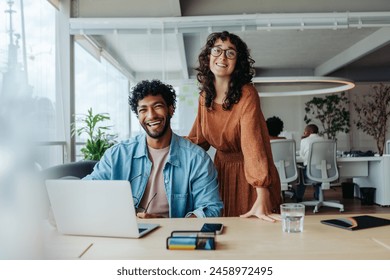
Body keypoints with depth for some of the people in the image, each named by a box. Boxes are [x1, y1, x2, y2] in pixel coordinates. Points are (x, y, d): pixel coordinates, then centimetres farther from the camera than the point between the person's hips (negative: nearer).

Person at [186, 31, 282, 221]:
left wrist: (262, 198, -36)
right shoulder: (205, 96, -1)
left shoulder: (247, 94, -19)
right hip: (221, 170, 5)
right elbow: (196, 139, 6)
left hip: (248, 174, -5)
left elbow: (253, 143, -30)